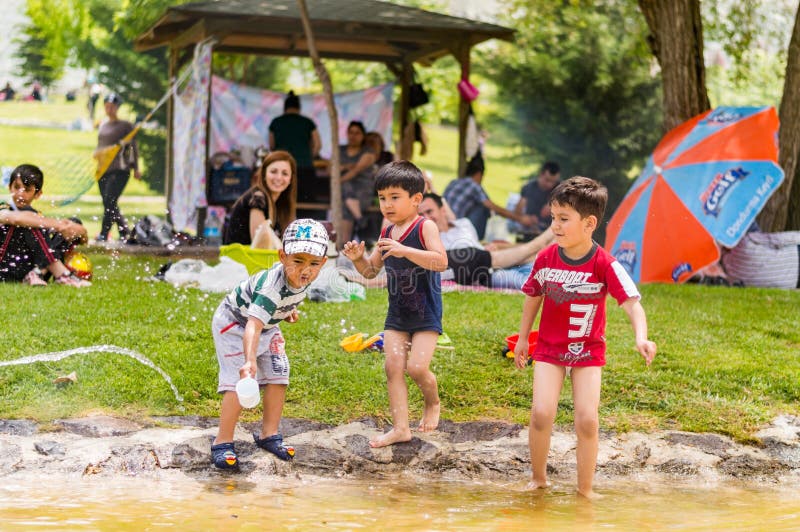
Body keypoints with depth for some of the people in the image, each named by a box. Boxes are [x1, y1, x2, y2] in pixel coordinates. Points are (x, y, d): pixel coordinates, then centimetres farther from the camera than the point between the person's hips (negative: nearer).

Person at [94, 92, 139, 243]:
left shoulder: (126, 125, 0)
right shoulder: (102, 126, 17)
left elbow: (133, 147, 2)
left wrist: (136, 168, 0)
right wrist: (97, 153, 5)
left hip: (120, 170, -6)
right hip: (103, 170, 6)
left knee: (110, 201, -17)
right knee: (110, 204, 6)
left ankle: (103, 234, -14)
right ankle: (125, 232, 19)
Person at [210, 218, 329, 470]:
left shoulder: (299, 278, -17)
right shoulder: (273, 287, -41)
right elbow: (253, 326, -54)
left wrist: (287, 311, 2)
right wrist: (250, 361, -67)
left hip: (268, 326, 8)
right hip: (233, 323, -8)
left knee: (278, 378, 6)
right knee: (240, 382, -17)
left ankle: (269, 434, 19)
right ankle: (223, 443, -8)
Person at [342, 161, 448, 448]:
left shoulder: (425, 227, -13)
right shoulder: (387, 233, 7)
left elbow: (441, 261, -28)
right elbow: (371, 271, 16)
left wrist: (404, 250, -35)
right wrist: (357, 258, -6)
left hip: (426, 314, -6)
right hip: (396, 313, 6)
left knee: (416, 367, -13)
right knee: (393, 366, -3)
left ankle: (433, 402, 20)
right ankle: (400, 427, 4)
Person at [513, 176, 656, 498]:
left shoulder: (604, 265, -17)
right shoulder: (546, 259, -7)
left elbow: (631, 302, -22)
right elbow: (533, 298, 9)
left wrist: (641, 337, -40)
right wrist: (522, 339, 16)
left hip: (588, 351, -2)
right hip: (549, 348, 2)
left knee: (587, 420, -8)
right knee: (541, 414, -12)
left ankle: (585, 489, 9)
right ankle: (539, 479, 10)